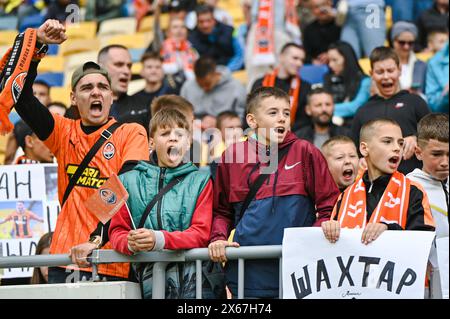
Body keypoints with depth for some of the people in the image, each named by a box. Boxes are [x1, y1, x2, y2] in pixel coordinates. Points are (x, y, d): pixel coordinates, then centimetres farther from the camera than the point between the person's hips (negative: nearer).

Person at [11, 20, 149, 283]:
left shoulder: (132, 133, 2)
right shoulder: (64, 133, 13)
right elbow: (19, 94, 7)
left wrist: (98, 240, -22)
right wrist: (37, 44, -4)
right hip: (64, 261, 3)